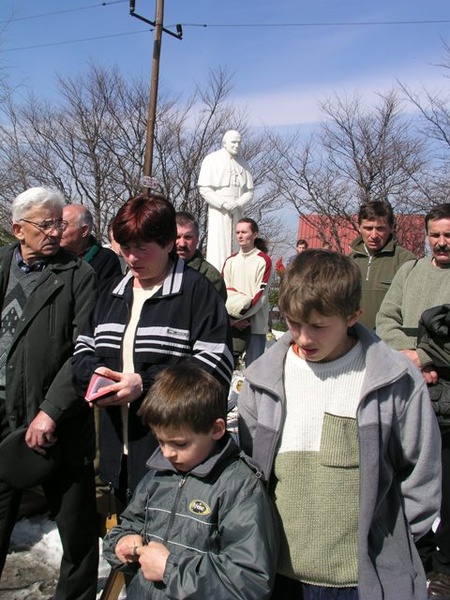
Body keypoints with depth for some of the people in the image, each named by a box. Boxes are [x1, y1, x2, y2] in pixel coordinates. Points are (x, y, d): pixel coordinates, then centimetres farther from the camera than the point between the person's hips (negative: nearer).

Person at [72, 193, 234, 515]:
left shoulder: (197, 290, -9)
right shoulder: (114, 292, 13)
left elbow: (216, 364, -16)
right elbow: (84, 347, 18)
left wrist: (145, 383, -22)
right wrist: (95, 372, -6)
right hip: (118, 450, 6)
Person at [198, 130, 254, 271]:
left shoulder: (243, 164, 13)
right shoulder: (212, 160, 1)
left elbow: (249, 191, 12)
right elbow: (204, 188, -5)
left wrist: (238, 203, -8)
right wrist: (223, 203, -15)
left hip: (237, 211, 4)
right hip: (218, 211, -4)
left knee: (234, 248, 0)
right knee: (217, 246, -9)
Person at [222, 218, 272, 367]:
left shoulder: (263, 261, -2)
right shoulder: (230, 261, 14)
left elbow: (261, 294, -9)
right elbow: (223, 291, 6)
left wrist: (241, 314, -16)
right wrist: (232, 317, -9)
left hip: (255, 324, -4)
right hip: (232, 324, 5)